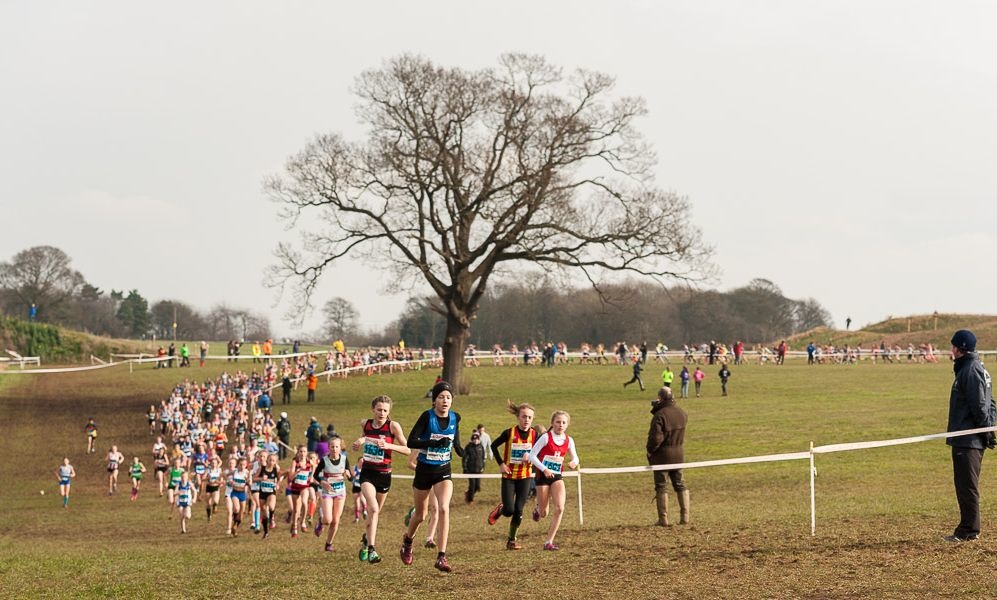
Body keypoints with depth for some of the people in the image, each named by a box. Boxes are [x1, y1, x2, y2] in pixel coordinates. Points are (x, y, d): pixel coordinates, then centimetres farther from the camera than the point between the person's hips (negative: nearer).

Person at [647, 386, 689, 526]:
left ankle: (663, 518, 2)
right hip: (678, 454, 6)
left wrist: (650, 450, -4)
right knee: (680, 485, 14)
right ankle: (685, 516, 10)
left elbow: (656, 438, -23)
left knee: (661, 486, 2)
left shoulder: (659, 416, -19)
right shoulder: (682, 414, 1)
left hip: (662, 455, -6)